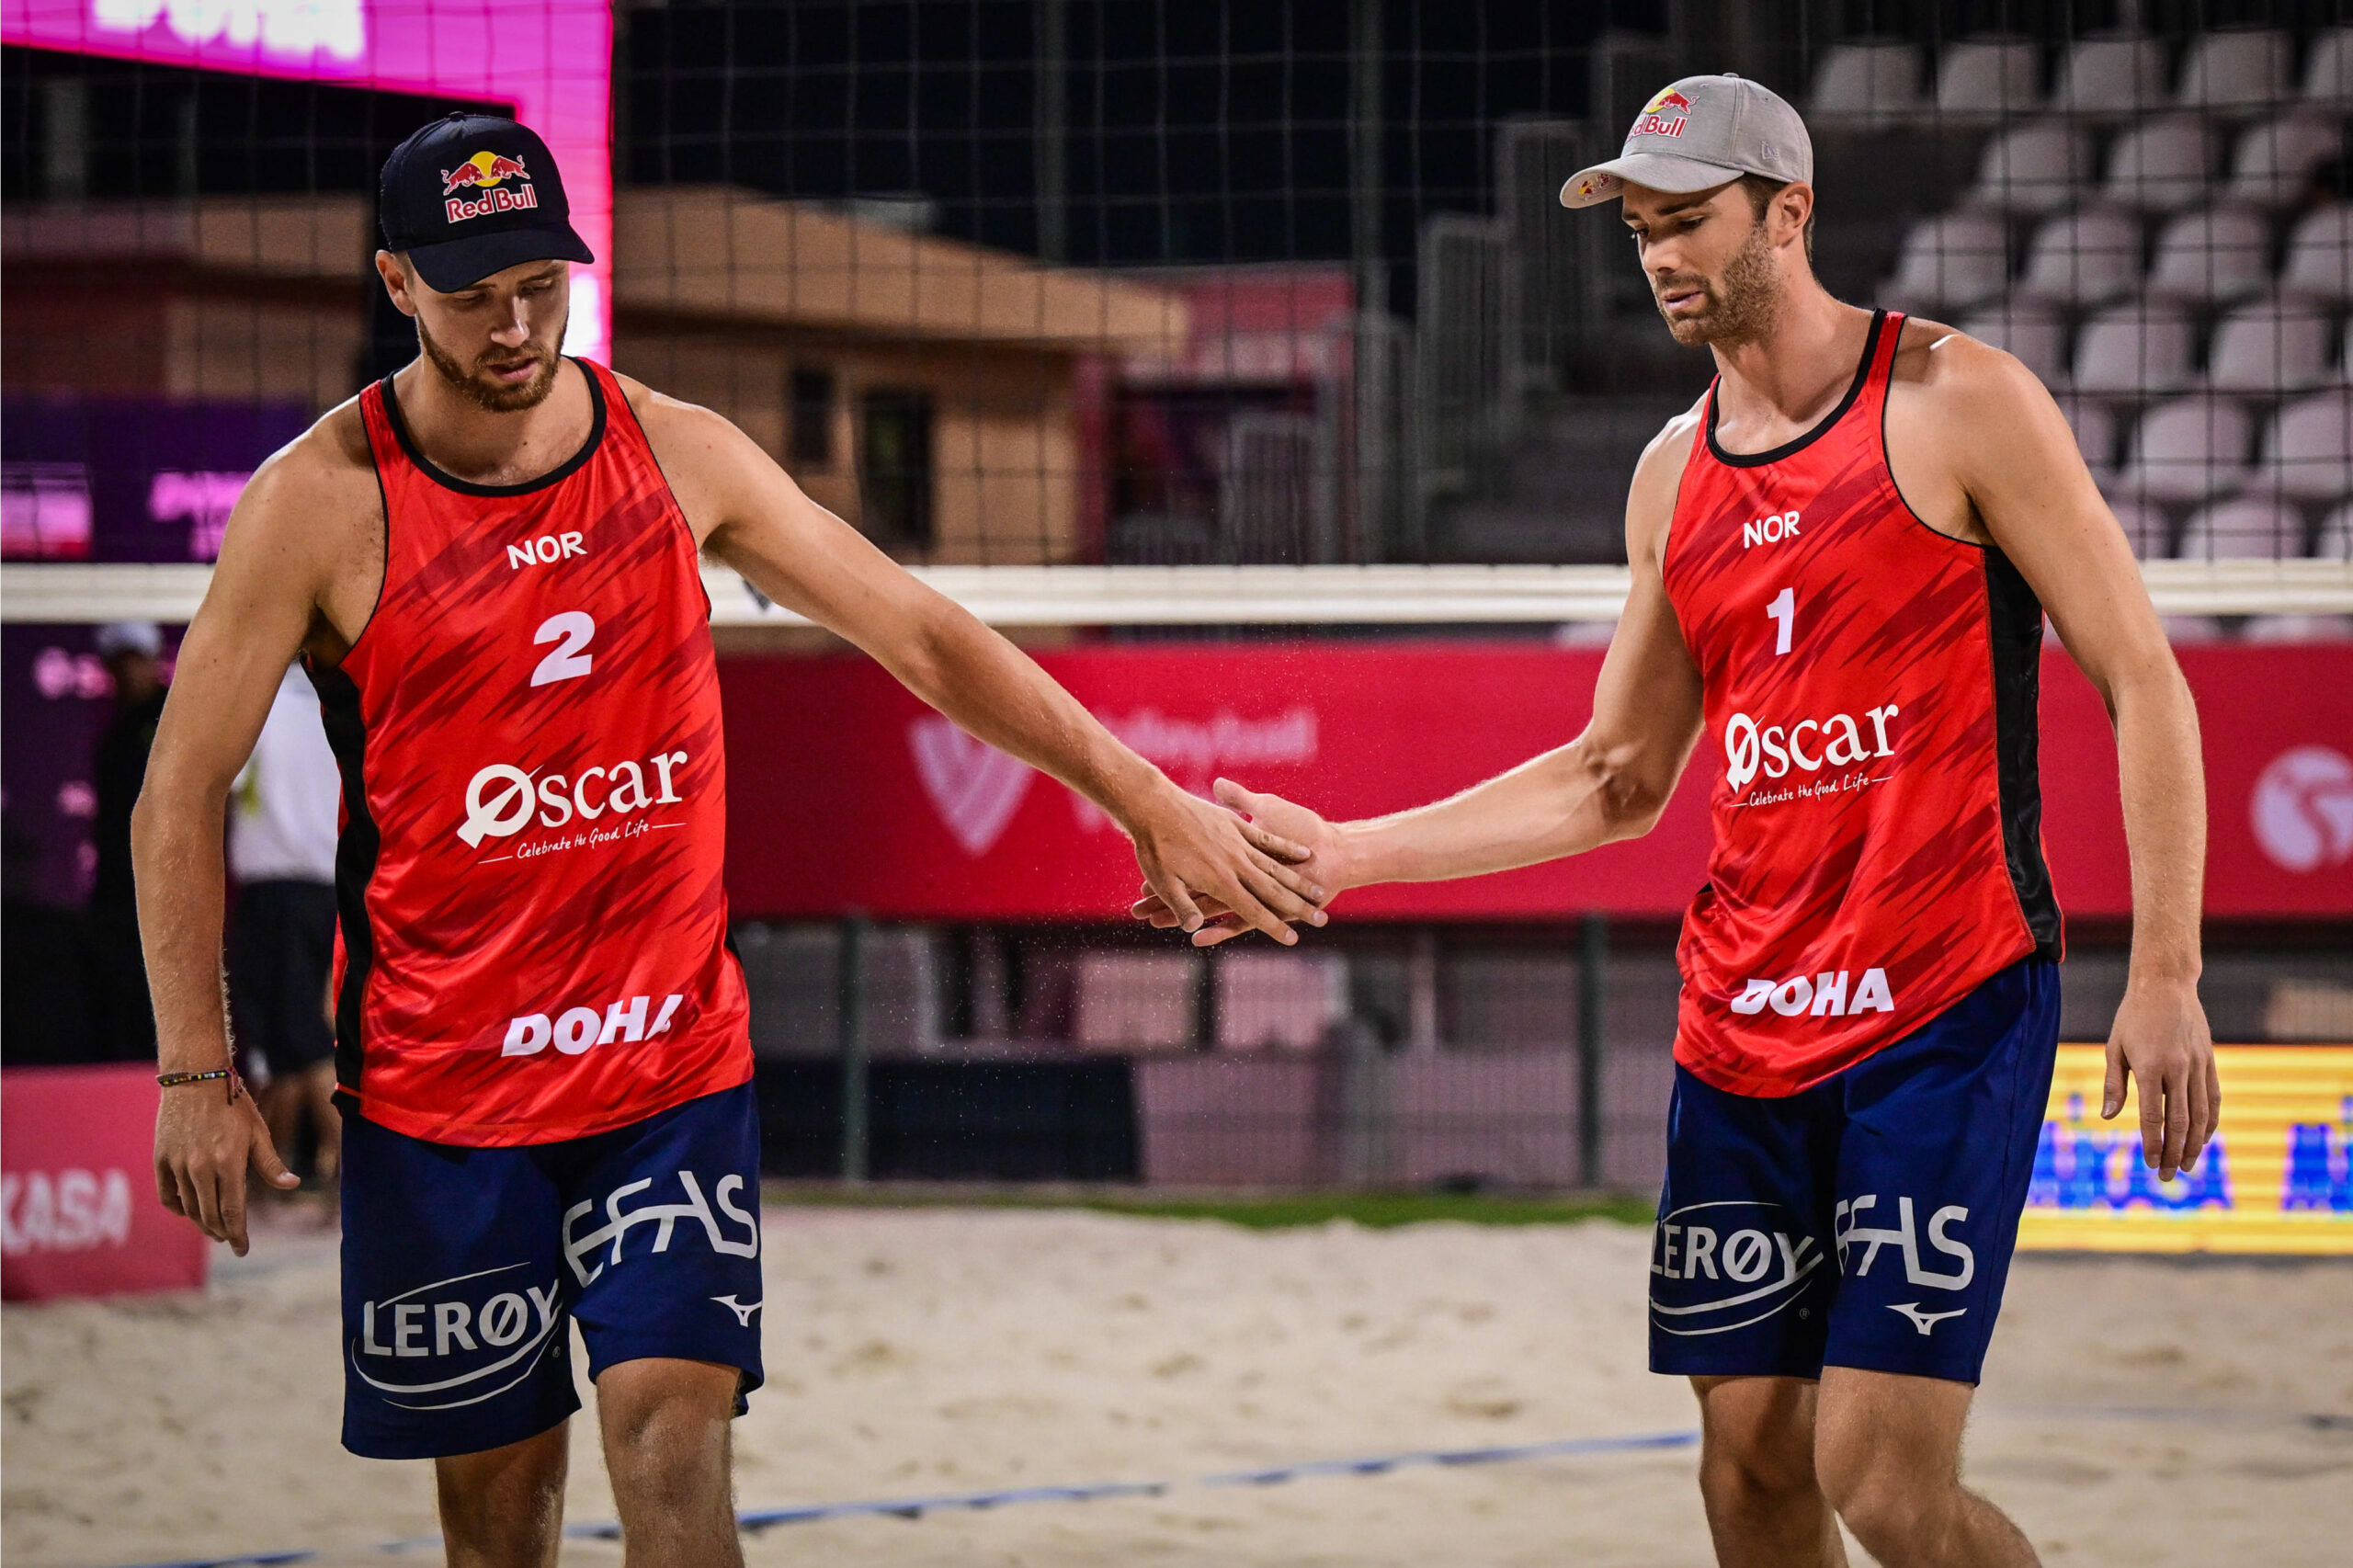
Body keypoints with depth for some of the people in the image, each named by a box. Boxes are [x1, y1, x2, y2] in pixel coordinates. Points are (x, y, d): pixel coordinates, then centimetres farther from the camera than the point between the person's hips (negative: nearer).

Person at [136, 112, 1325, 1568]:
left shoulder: (679, 454, 1)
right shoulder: (321, 502, -8)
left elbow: (924, 638, 7)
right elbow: (183, 791, -2)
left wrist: (1154, 806, 4)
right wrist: (196, 1073, -7)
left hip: (674, 1055, 1)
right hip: (437, 1080, -1)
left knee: (674, 1429, -12)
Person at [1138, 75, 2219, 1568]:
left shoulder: (1956, 404, -5)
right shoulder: (1675, 476, 13)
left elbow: (2144, 684, -6)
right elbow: (1620, 778, 20)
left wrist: (2166, 979, -13)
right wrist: (1342, 854, 13)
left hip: (1948, 1009, -6)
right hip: (1743, 1034, 6)